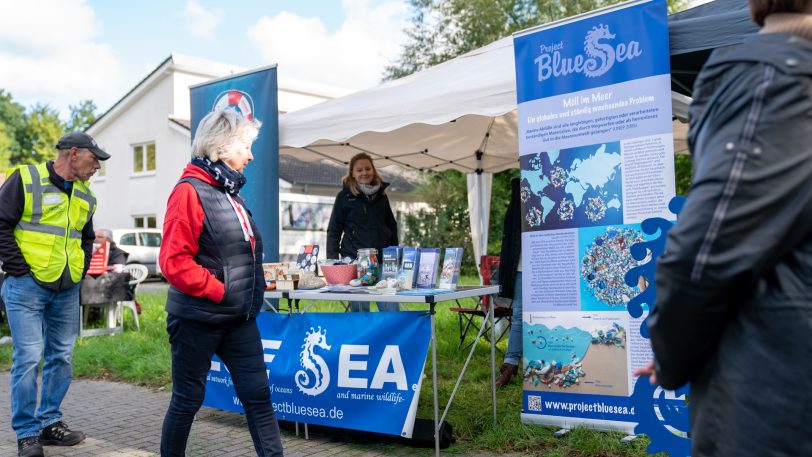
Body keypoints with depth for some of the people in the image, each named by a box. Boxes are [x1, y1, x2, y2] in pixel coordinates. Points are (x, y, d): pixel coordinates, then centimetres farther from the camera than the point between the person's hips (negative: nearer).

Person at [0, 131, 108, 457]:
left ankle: (50, 423, 22)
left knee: (61, 357, 9)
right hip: (27, 286, -6)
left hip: (67, 291, 7)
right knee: (28, 358, -6)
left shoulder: (85, 195, 15)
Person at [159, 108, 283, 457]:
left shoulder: (231, 192, 12)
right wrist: (221, 291, -19)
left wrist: (252, 287, 10)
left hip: (239, 317, 7)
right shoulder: (190, 191, -13)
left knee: (258, 395, 5)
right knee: (188, 399, 8)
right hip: (198, 318, -7)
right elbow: (174, 261, -21)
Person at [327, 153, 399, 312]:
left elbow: (392, 226, 20)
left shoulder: (381, 195, 14)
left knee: (392, 309, -4)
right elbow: (333, 230, 4)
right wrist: (332, 261, -6)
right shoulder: (345, 196, 4)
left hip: (382, 260, 3)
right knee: (360, 310, 1)